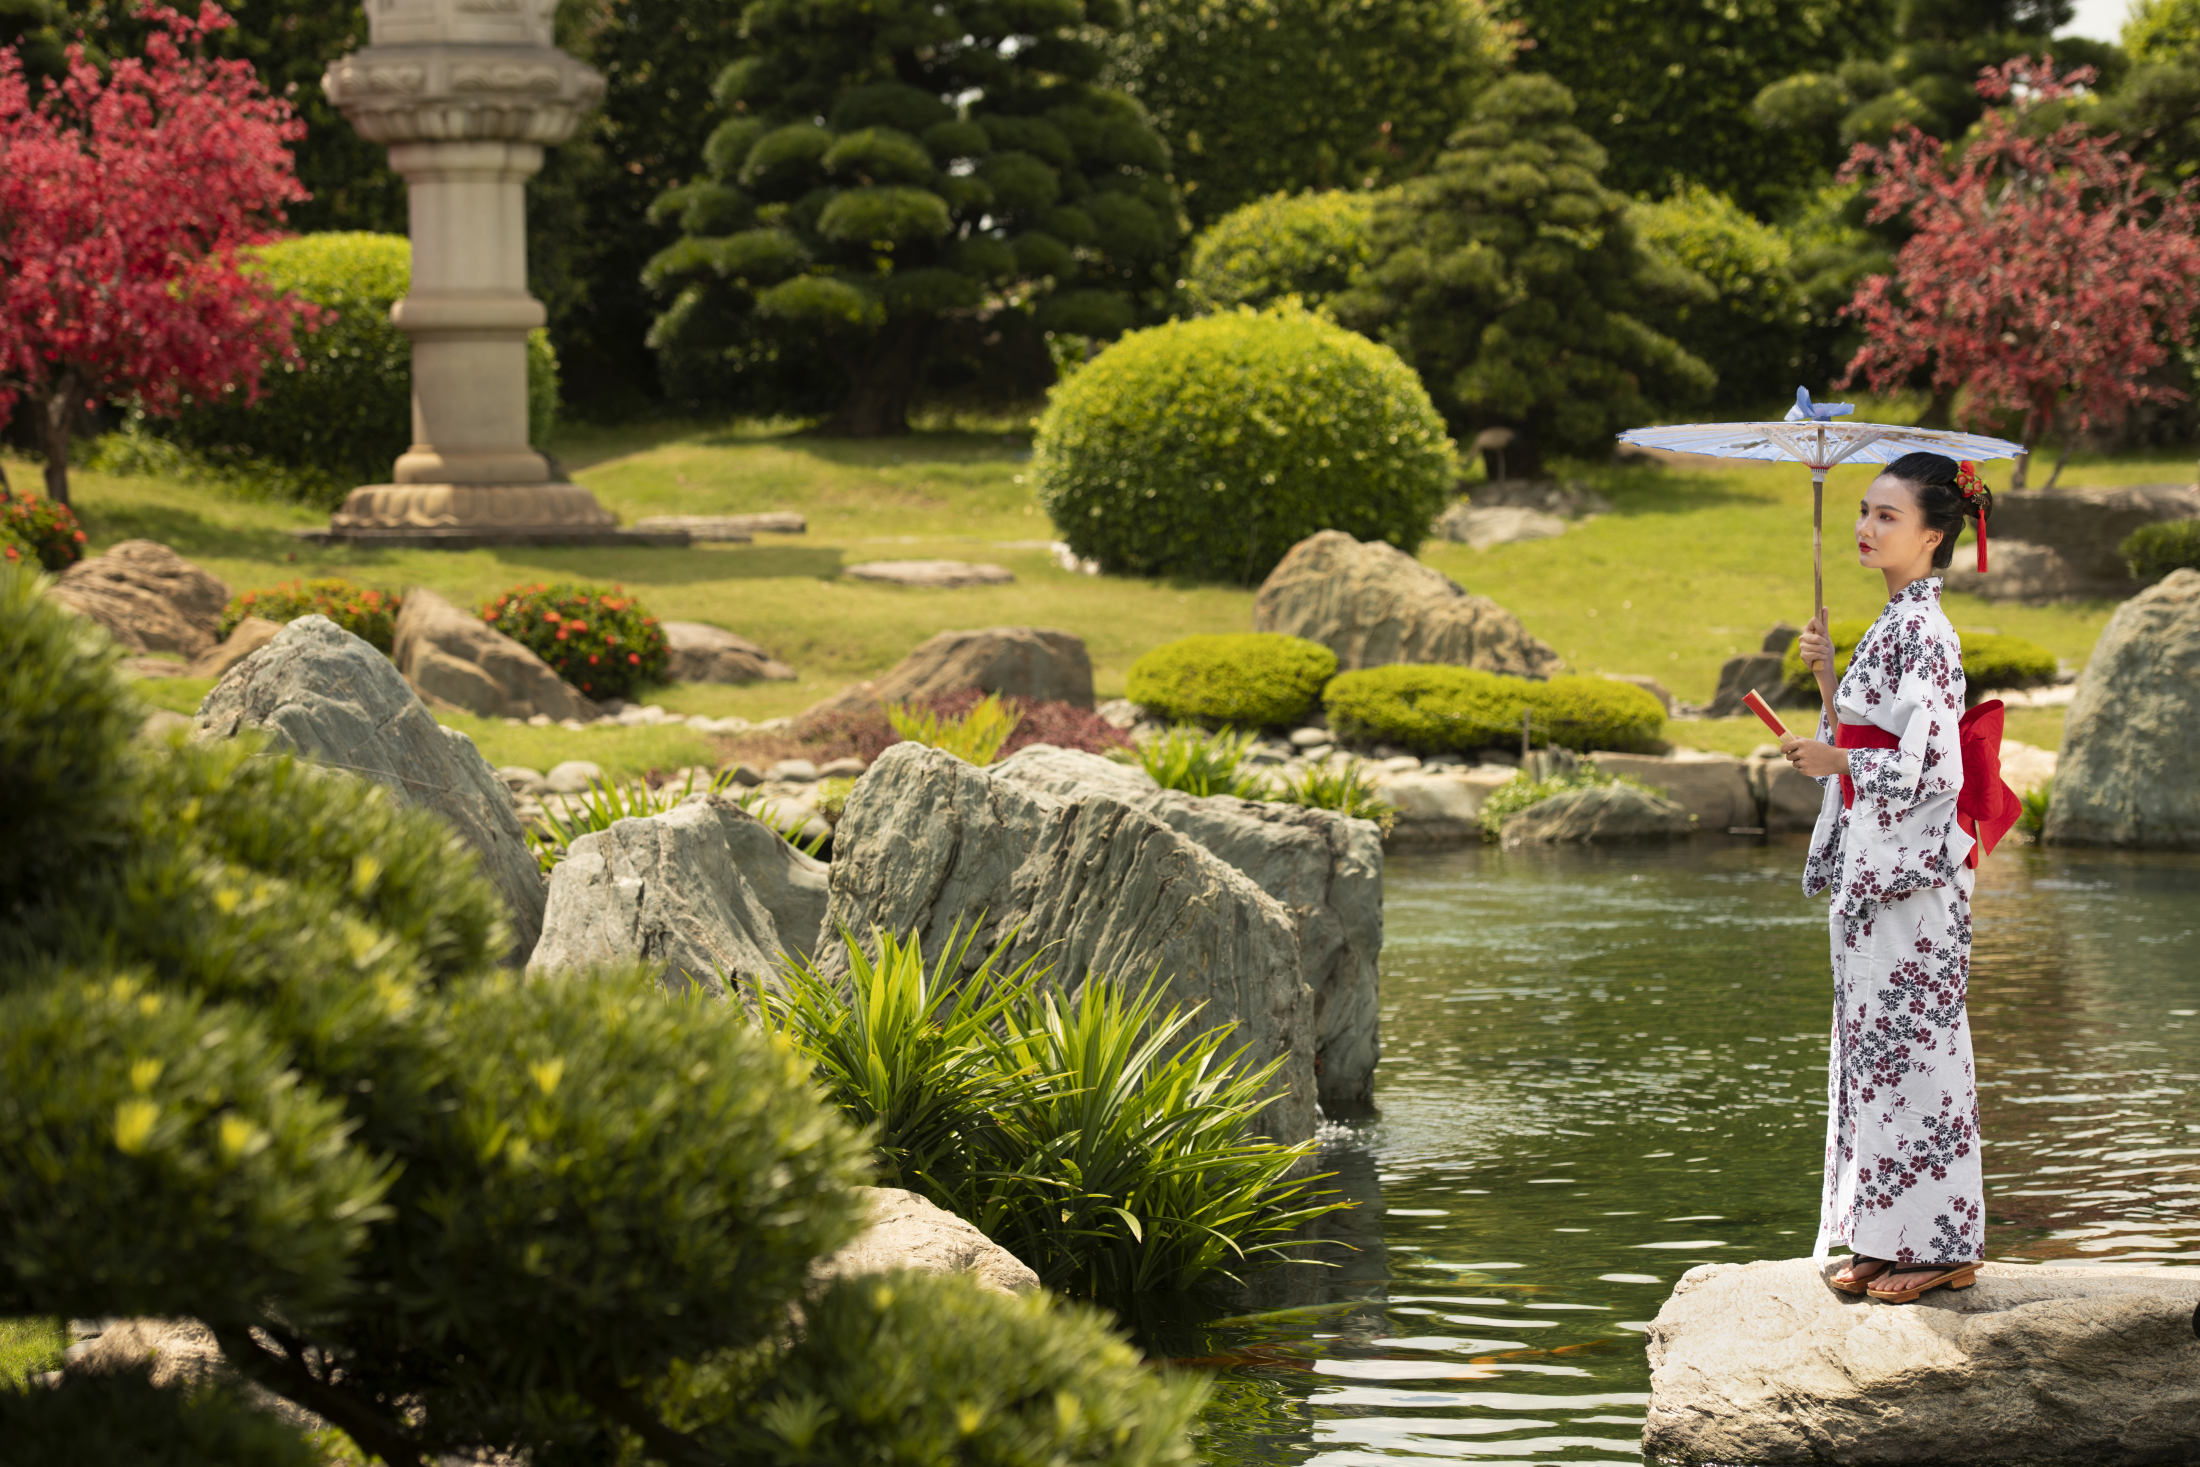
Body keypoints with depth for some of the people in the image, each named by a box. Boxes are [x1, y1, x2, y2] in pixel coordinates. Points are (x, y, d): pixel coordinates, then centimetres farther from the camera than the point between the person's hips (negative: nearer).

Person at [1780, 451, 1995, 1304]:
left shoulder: (1923, 631, -14)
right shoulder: (1898, 625, 15)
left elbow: (1931, 766, -19)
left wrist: (1835, 761, -12)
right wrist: (1825, 674, 7)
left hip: (1913, 867, -10)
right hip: (1874, 865, 10)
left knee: (1912, 1044, -6)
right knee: (1875, 1044, 10)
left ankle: (1944, 1247, 0)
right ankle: (1886, 1239, 15)